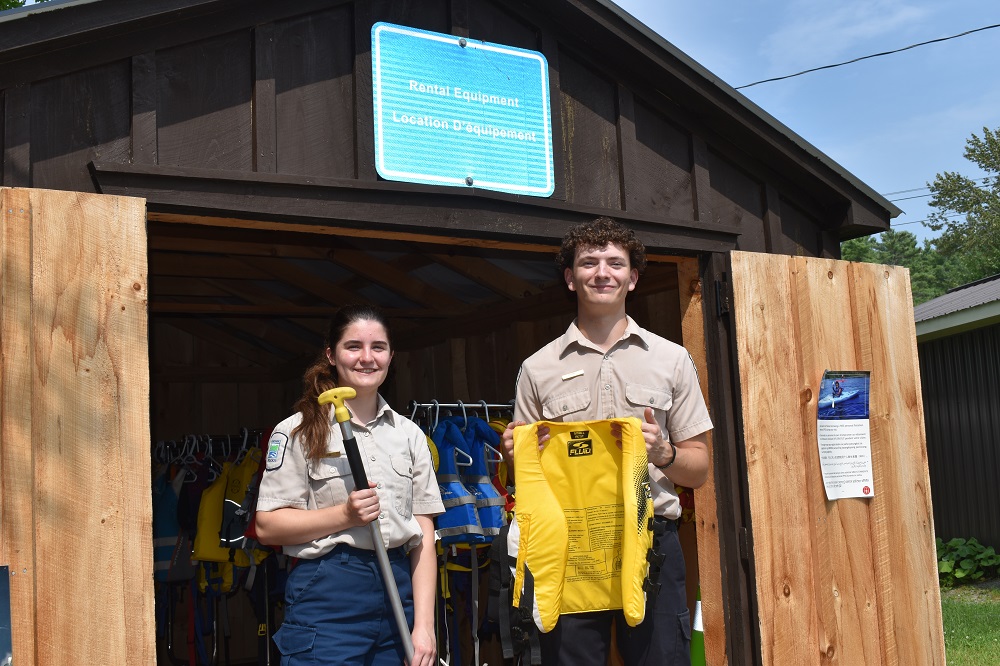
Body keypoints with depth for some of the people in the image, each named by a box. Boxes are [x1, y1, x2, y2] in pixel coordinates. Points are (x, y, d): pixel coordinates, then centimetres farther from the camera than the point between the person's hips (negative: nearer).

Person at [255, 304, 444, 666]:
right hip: (327, 597, -3)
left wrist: (424, 626, -1)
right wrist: (345, 514, -17)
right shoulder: (298, 431, 0)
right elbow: (267, 526, -5)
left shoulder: (409, 434, 10)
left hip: (399, 592, 4)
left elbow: (424, 535, 7)